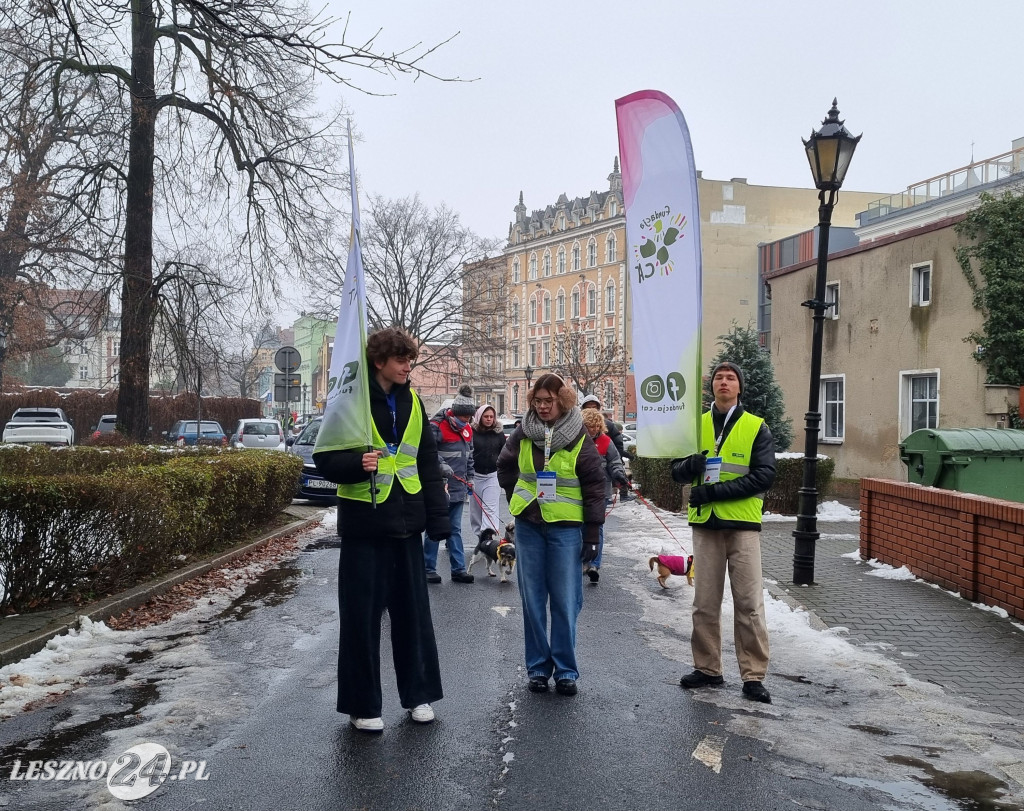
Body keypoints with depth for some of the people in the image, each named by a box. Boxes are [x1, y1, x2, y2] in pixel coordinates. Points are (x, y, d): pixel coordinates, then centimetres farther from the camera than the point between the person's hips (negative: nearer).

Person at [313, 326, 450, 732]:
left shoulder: (411, 401, 7)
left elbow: (428, 464, 10)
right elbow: (325, 459, -8)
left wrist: (438, 516, 5)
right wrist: (356, 463, -29)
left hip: (405, 523, 5)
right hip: (364, 523, -4)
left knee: (413, 610, 11)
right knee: (362, 616, 3)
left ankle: (419, 693, 26)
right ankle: (362, 705, 16)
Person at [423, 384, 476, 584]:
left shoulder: (467, 430, 13)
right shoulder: (437, 426, -13)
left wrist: (469, 478, 19)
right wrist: (442, 466, -27)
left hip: (458, 489, 7)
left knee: (455, 530, 11)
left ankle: (458, 569, 15)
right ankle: (429, 569, 11)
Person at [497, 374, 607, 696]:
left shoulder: (579, 439, -5)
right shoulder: (523, 434, 2)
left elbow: (594, 487, -4)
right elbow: (505, 468, 20)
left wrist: (592, 534, -6)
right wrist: (519, 500, 12)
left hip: (566, 527, -3)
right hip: (528, 527, 3)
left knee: (565, 601, 0)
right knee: (532, 599, 7)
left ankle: (565, 670, 11)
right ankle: (538, 668, 17)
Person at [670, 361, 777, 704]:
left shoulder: (756, 428, 2)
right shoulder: (697, 425, 11)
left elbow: (764, 475, -9)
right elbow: (677, 472, 10)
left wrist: (716, 490, -16)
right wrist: (690, 466, -15)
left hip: (743, 524, -3)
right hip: (705, 524, 3)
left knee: (749, 602, -3)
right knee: (705, 602, 9)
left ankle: (753, 675, 4)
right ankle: (707, 668, 20)